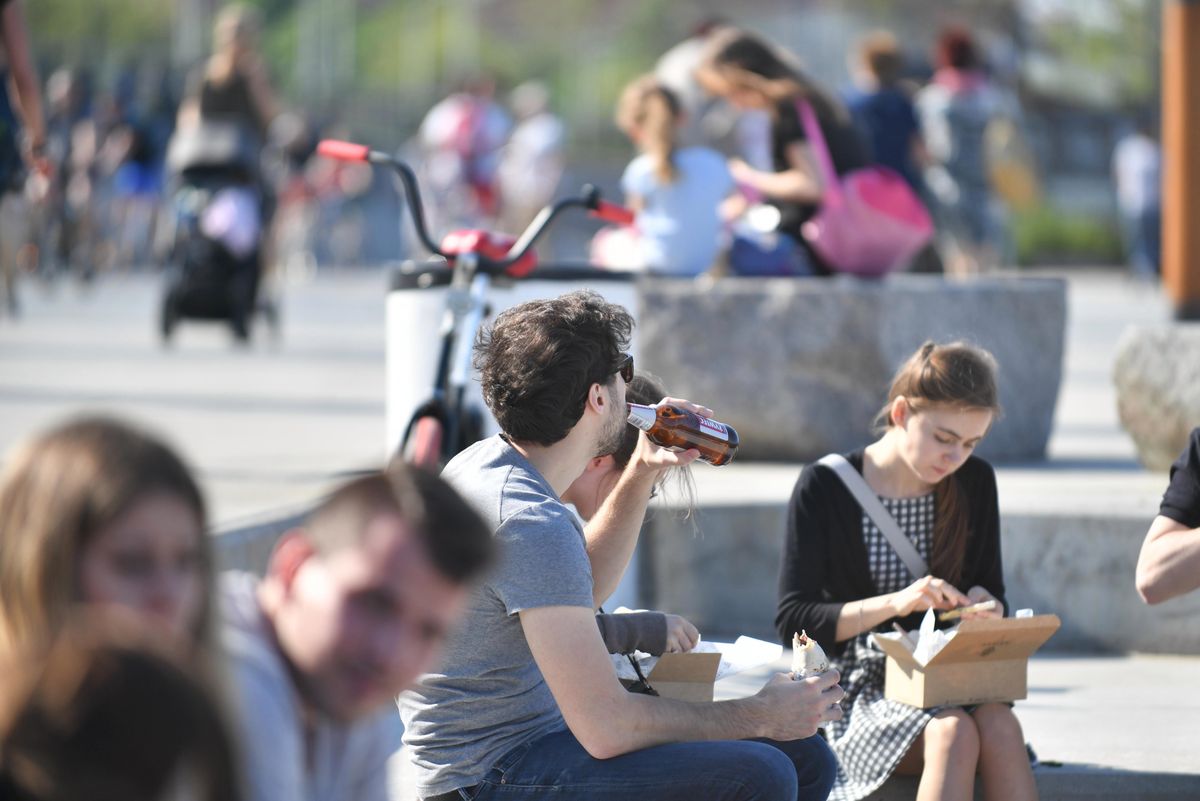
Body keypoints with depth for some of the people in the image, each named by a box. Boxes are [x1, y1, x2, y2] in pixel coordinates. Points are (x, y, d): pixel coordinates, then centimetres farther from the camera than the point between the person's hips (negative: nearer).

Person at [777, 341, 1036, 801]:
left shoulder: (974, 483, 8)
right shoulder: (824, 487, -5)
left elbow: (992, 590, 18)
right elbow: (792, 620, -9)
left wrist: (983, 604, -8)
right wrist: (893, 604, -23)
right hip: (856, 689, -4)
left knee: (999, 724, -32)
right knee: (952, 731, -35)